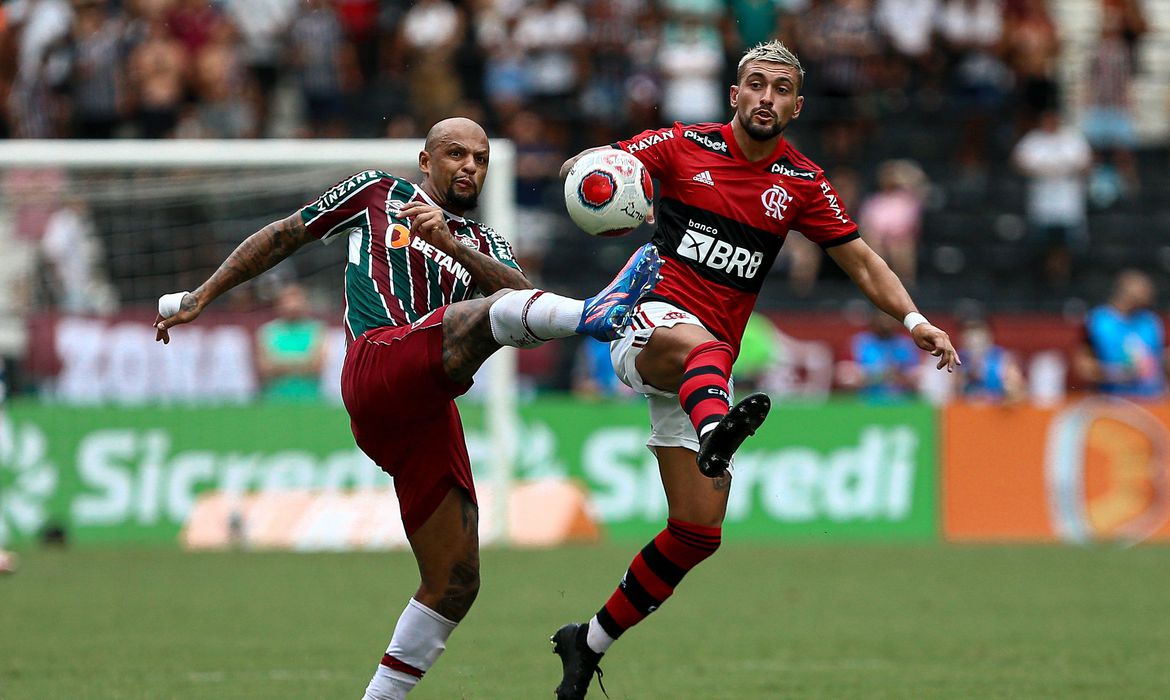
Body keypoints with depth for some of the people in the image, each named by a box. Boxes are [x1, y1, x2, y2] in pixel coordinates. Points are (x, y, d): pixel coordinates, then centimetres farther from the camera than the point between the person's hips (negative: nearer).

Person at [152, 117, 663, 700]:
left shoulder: (482, 244, 30)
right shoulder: (377, 193, 23)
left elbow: (520, 291, 7)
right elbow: (283, 236, 31)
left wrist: (451, 243, -8)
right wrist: (201, 296, 30)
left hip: (429, 414, 6)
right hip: (379, 360, -6)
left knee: (455, 584, 0)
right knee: (495, 310, -33)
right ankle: (594, 315, -64)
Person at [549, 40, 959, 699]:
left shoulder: (802, 183, 8)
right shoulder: (684, 145, 2)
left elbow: (862, 260, 11)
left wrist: (914, 319, -4)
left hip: (710, 361, 4)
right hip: (648, 321, -4)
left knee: (699, 532, -1)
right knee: (703, 345, -42)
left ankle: (590, 643, 14)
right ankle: (716, 433, -77)